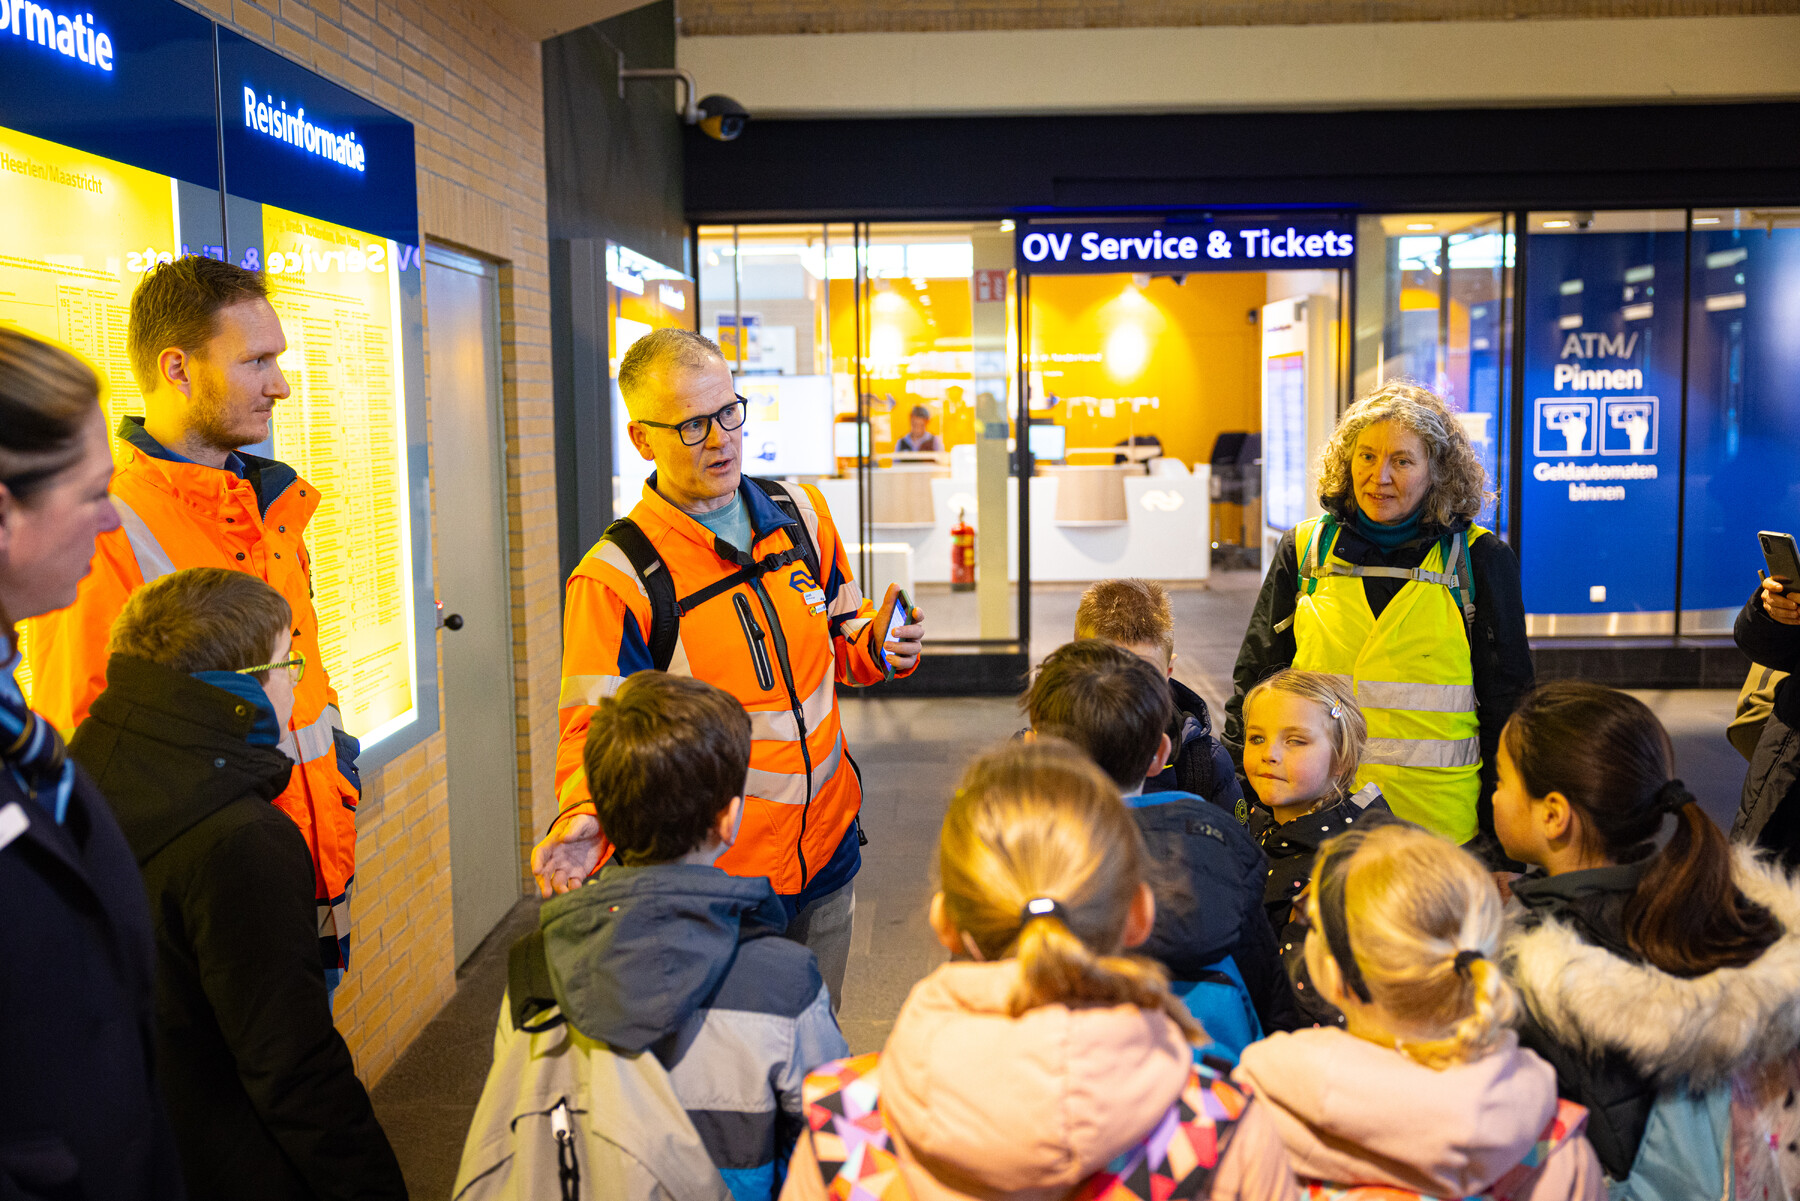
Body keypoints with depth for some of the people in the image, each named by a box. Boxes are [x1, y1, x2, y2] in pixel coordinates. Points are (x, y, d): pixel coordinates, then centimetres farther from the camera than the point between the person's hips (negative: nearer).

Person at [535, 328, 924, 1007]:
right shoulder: (615, 577, -16)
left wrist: (877, 648, -6)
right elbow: (599, 729, -15)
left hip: (825, 850, 6)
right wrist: (585, 818, -34)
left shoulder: (800, 513, 2)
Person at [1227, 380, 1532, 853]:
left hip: (1441, 819, -1)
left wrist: (1503, 826, 3)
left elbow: (1506, 700, 6)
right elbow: (1256, 678, 10)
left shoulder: (1480, 559, 3)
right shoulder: (1304, 549, 7)